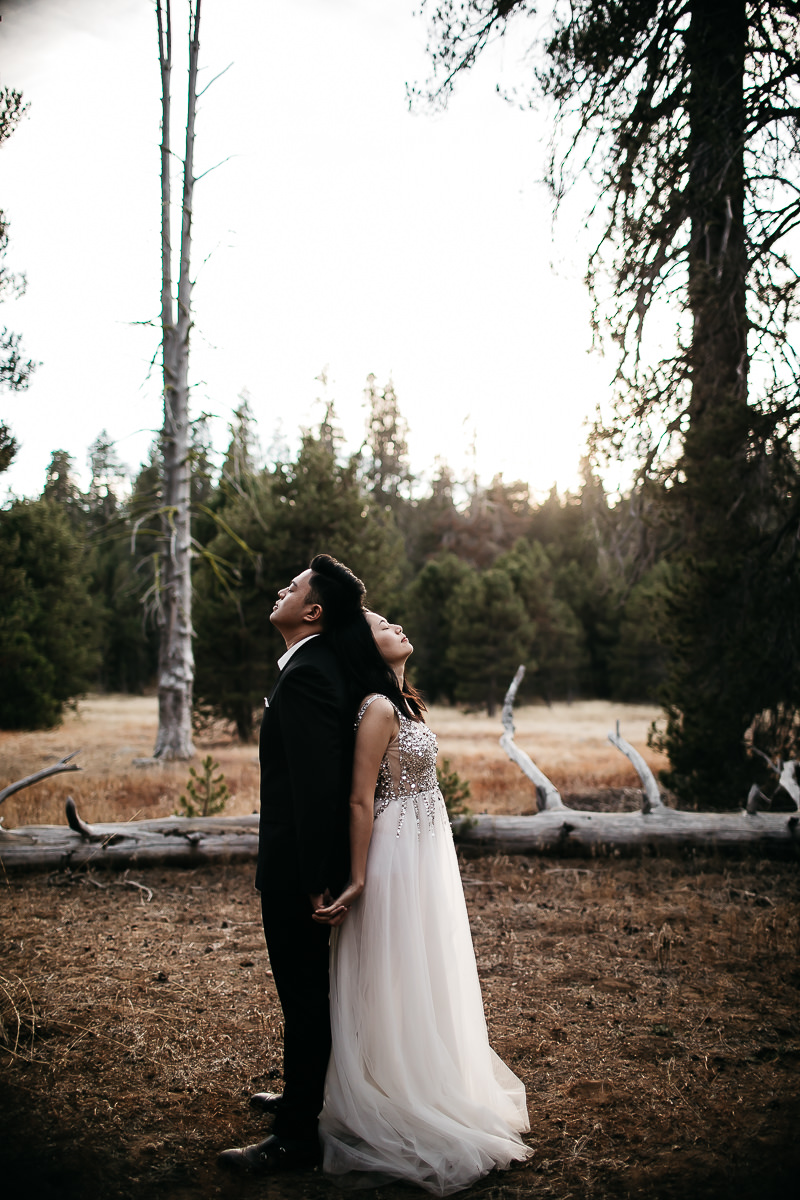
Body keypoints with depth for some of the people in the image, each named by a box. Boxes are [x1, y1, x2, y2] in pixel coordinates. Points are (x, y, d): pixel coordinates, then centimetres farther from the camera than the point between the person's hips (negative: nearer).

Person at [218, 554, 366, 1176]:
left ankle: (298, 1136, 15)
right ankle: (306, 1095, 41)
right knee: (308, 992, 23)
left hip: (297, 868, -10)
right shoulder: (323, 666, 10)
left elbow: (319, 783, -27)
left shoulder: (305, 676, -22)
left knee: (305, 999, 2)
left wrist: (315, 883, -24)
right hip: (304, 867, 10)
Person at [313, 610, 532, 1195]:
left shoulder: (403, 703, 9)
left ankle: (428, 1090, 33)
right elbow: (360, 800, -19)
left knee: (425, 977, 18)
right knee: (399, 978, 2)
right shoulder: (379, 709, -19)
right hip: (399, 856, -9)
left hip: (426, 852, 9)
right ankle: (402, 1109, 15)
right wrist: (358, 881, -19)